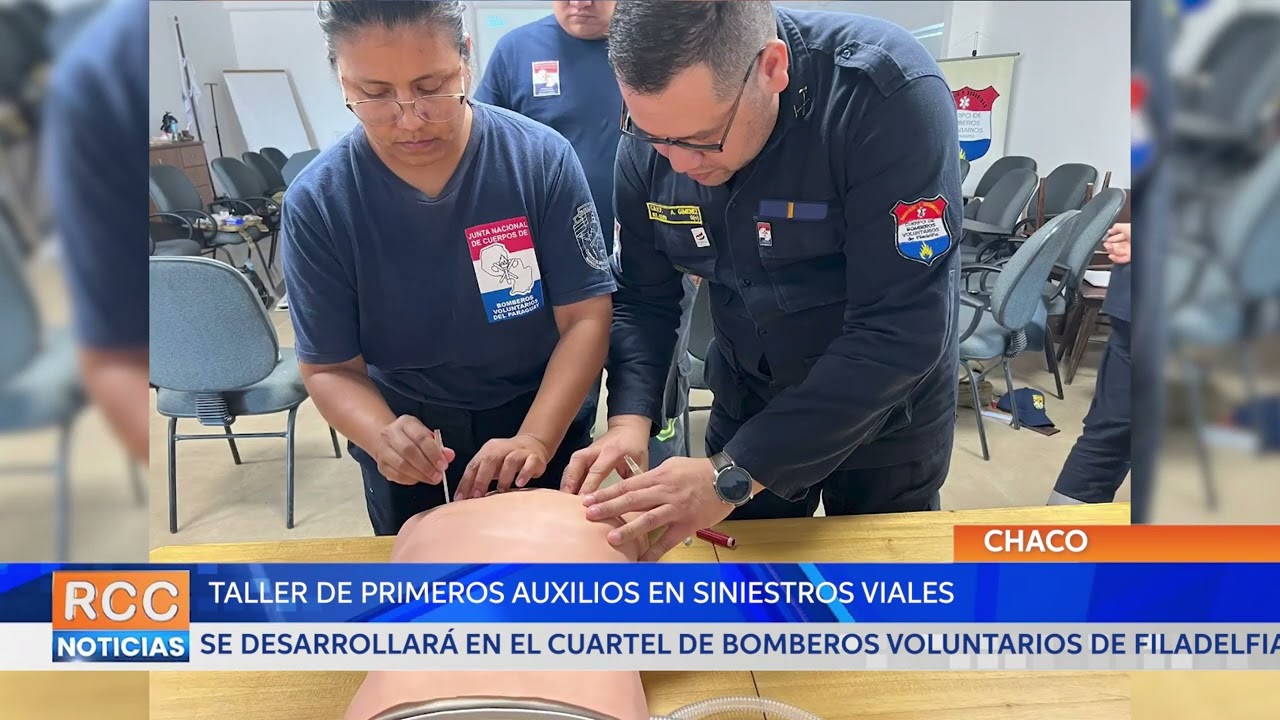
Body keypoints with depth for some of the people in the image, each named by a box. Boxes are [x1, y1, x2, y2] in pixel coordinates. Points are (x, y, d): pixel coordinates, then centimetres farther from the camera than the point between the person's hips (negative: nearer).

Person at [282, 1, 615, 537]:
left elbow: (585, 318, -19)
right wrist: (384, 436, -35)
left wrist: (534, 439, -33)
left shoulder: (541, 158, -21)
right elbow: (331, 368, -14)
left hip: (539, 413, 0)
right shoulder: (316, 202, -18)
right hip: (403, 426, 1)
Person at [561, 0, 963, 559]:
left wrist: (735, 473, -35)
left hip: (885, 411, -3)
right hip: (747, 400, 3)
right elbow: (643, 299, -6)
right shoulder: (649, 138, -15)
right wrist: (630, 417, -24)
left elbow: (900, 330, -33)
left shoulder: (890, 95, -30)